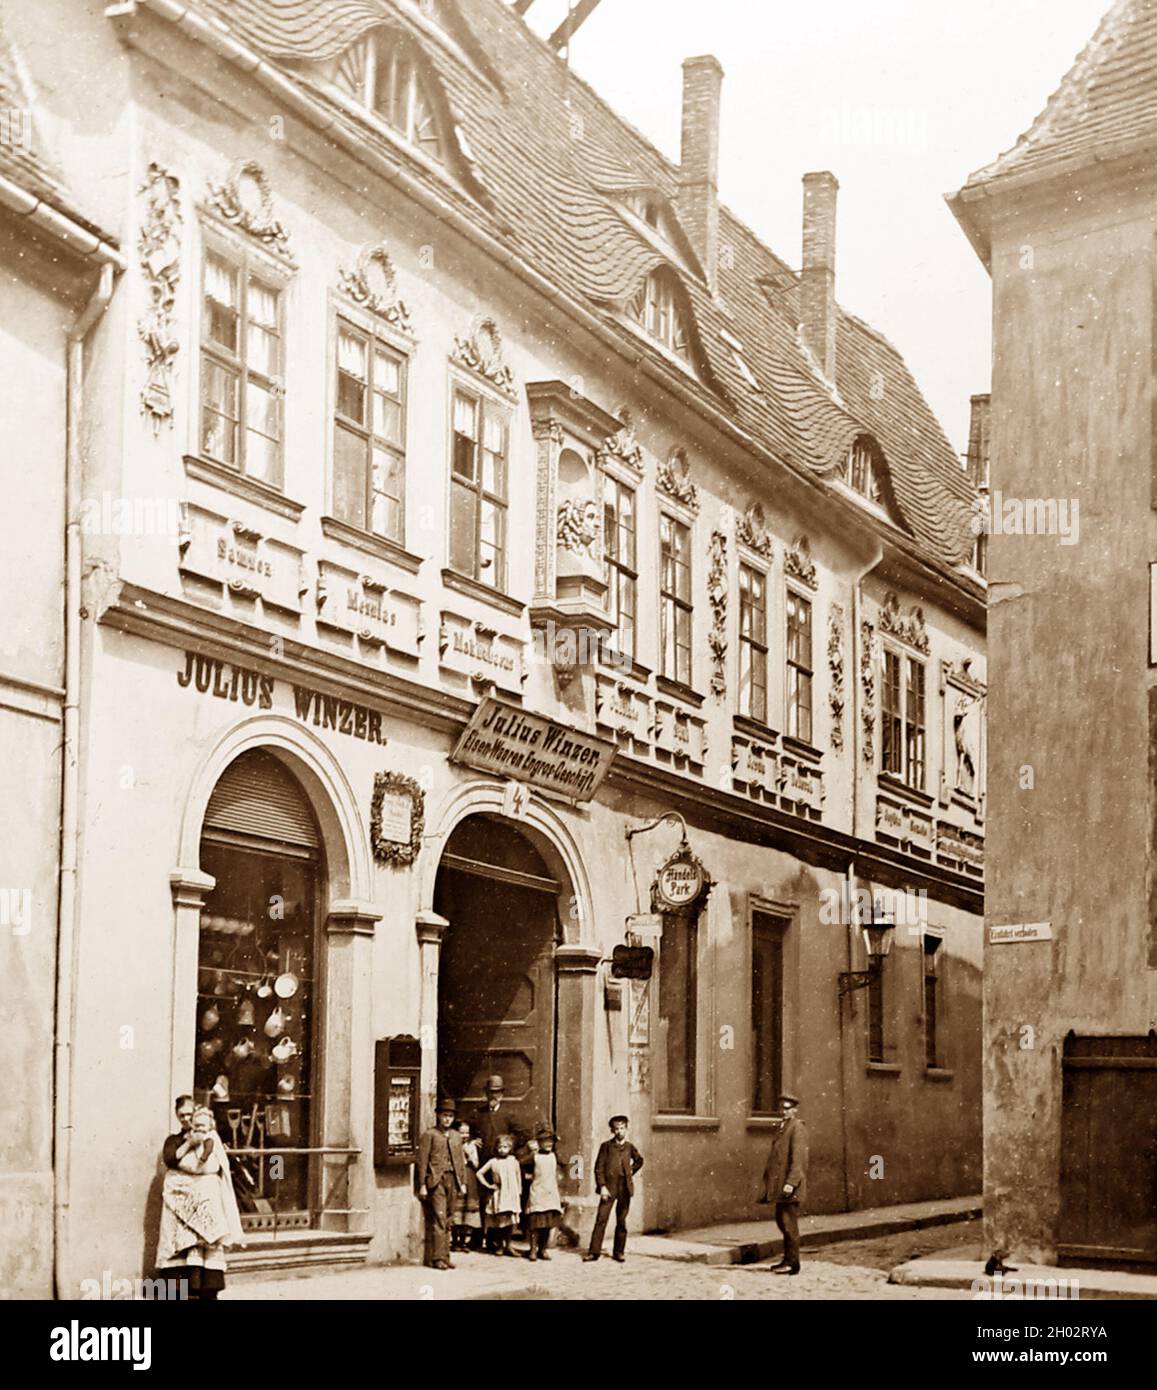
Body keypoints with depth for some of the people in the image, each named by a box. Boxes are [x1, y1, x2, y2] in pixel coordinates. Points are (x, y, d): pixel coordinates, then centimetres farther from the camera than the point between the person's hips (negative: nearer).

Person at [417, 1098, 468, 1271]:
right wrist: (422, 1185, -9)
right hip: (436, 1181, -6)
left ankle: (445, 1256, 12)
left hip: (452, 1181, 6)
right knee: (438, 1218, -12)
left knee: (447, 1220, 8)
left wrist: (462, 1182, 13)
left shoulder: (456, 1137, 17)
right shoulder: (429, 1135, 0)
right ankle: (437, 1257, -10)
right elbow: (422, 1161, -4)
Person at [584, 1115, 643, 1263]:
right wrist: (602, 1186, -10)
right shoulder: (606, 1146, 2)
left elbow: (639, 1160, 29)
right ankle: (594, 1251, -3)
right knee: (601, 1219, -6)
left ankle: (619, 1252, 12)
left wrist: (631, 1172, 13)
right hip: (609, 1186, -2)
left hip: (625, 1188, 2)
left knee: (621, 1221, 5)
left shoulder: (629, 1147, 10)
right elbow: (599, 1168, -1)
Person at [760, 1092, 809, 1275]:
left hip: (790, 1187, -10)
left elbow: (798, 1158, -18)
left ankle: (792, 1263, -1)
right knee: (782, 1221, 13)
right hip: (780, 1185, 10)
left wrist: (791, 1182, -24)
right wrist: (769, 1183, 19)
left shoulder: (797, 1128, -11)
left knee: (789, 1222, -6)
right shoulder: (785, 1128, 18)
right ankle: (788, 1259, 21)